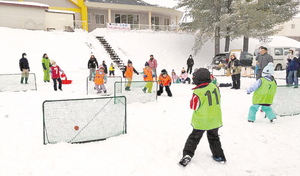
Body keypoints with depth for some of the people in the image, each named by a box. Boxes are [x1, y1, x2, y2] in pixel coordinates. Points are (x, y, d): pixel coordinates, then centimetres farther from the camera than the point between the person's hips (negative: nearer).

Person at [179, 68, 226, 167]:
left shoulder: (198, 92, -21)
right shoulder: (215, 87, -6)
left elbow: (193, 106, -9)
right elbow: (218, 100, 9)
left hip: (201, 121, -4)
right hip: (215, 120, 4)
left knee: (194, 137, 12)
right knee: (214, 137, 23)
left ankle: (187, 155, 10)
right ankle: (219, 156, 32)